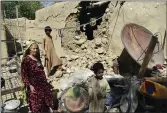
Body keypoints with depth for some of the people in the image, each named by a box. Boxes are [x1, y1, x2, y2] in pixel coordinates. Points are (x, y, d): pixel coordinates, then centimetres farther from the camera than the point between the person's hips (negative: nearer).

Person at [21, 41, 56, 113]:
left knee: (45, 105, 15)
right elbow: (24, 74, -14)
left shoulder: (38, 59, 12)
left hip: (43, 85, 7)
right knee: (37, 107, 3)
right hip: (34, 86, -7)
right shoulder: (26, 60, -10)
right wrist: (29, 85, -20)